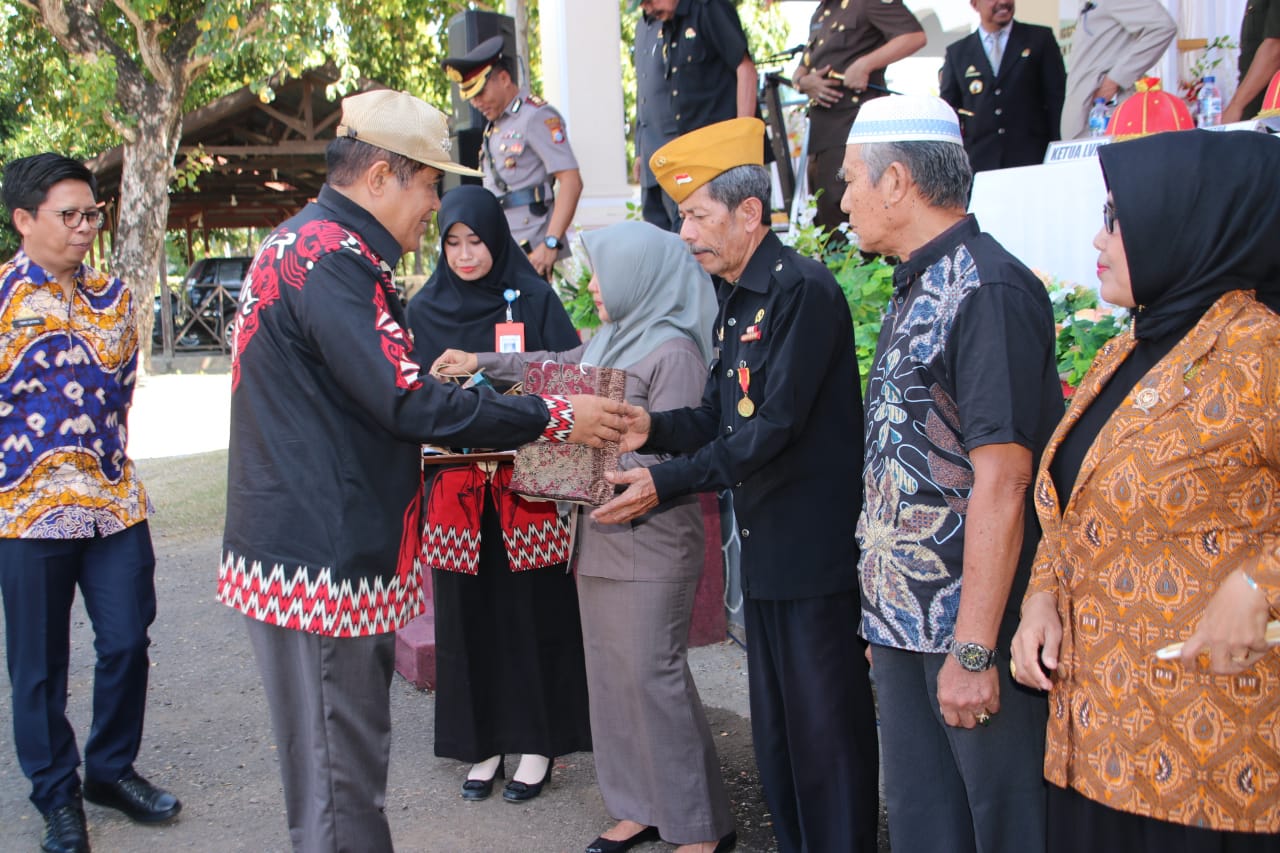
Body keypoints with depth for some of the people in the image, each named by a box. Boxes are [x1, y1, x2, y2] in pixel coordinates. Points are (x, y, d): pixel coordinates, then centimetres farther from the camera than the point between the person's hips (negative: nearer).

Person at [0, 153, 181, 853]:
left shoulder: (114, 296, 10)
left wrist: (108, 454, 14)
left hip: (116, 501, 5)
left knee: (127, 643, 7)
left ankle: (113, 768, 28)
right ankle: (58, 795, 24)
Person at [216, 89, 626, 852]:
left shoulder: (312, 246, 18)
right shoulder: (328, 255, -17)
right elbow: (404, 401, -22)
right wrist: (555, 418, -15)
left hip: (330, 553, 11)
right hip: (321, 565, -11)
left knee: (349, 764, 18)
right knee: (340, 783, -2)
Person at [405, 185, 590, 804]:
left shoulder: (534, 300, 1)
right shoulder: (424, 310, 9)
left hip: (526, 479, -2)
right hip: (454, 481, 2)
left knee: (531, 606, 2)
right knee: (466, 610, 6)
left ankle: (537, 743, 14)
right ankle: (481, 742, 18)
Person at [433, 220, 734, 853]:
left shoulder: (674, 353, -14)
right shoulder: (610, 340, 11)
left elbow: (663, 458, -19)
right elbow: (559, 369, 30)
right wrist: (484, 364, 27)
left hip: (652, 544, -8)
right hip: (600, 535, 8)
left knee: (652, 676, -5)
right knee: (612, 672, 12)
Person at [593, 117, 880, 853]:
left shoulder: (803, 290, -15)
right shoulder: (737, 300, 14)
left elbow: (775, 427, -21)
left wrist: (666, 483, -19)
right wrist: (651, 428, -4)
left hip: (816, 550, -9)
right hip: (766, 547, 9)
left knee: (825, 726, 1)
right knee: (775, 729, 17)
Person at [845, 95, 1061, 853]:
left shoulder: (988, 291, -16)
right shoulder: (916, 292, 13)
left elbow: (1000, 482, -21)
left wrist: (973, 649, -22)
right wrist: (885, 616, 16)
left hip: (973, 628, -9)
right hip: (906, 623, 9)